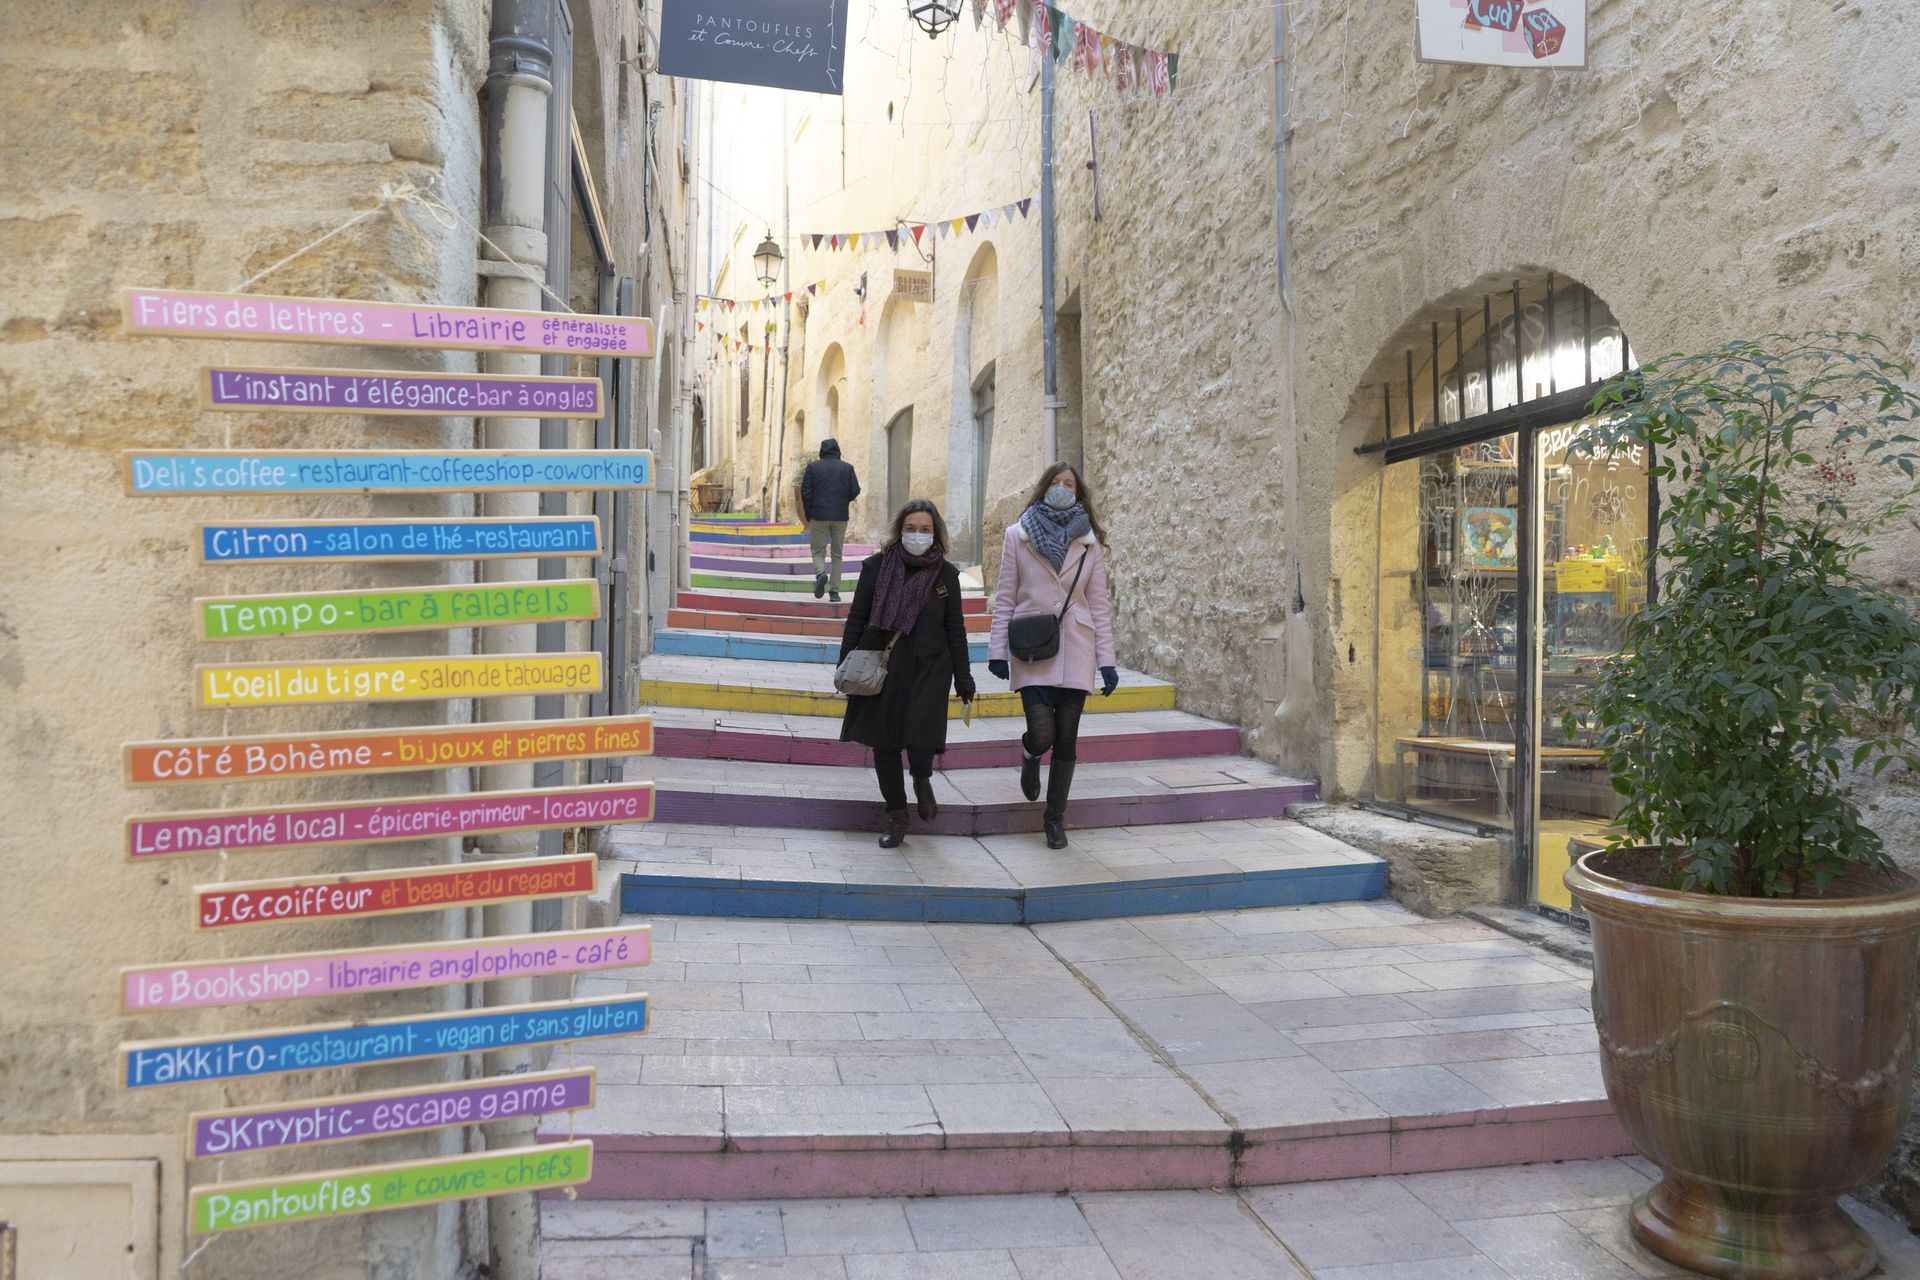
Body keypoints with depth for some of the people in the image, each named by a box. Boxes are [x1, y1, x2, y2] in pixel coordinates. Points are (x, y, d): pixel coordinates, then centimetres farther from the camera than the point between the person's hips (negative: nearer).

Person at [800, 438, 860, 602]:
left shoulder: (812, 467, -1)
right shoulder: (847, 468, 1)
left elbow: (805, 491, -4)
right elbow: (855, 491, -2)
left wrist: (808, 515, 6)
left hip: (819, 516, -1)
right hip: (840, 517, 1)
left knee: (818, 552, 8)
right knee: (837, 554, 10)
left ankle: (820, 574, -22)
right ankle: (834, 591, 7)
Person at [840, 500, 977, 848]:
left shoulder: (945, 574, 3)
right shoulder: (877, 566, 1)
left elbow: (955, 629, 8)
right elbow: (856, 619, 6)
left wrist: (963, 678, 6)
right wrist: (846, 665, 2)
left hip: (929, 669, -1)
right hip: (882, 668, 1)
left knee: (921, 737, -15)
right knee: (884, 743, 6)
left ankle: (922, 781, 21)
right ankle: (896, 816, 23)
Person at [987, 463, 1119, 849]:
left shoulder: (1090, 541, 8)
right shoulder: (1018, 535, 3)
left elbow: (1099, 604, 8)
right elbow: (1005, 597, 4)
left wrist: (1107, 661, 3)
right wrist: (997, 650, -2)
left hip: (1075, 650, 2)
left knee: (1066, 740, 3)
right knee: (1042, 733, -14)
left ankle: (1055, 818, 19)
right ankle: (1029, 754, 25)